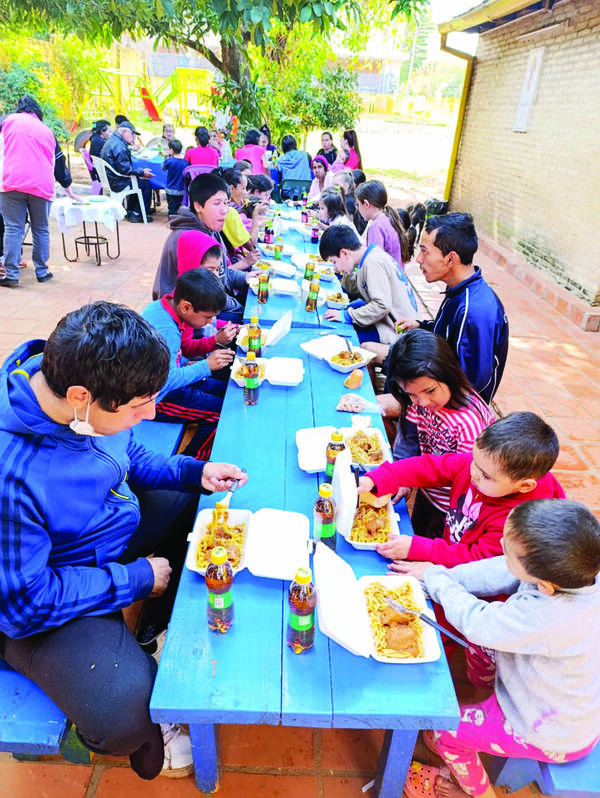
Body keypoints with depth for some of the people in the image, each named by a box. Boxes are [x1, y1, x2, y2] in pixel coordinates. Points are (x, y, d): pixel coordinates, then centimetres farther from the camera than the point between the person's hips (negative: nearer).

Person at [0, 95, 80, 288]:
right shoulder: (47, 131, 20)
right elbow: (60, 163, 25)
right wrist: (69, 191, 35)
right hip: (42, 186, 2)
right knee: (41, 230, 12)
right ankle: (42, 271, 16)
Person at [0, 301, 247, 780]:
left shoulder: (94, 404, -14)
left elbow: (130, 459, 7)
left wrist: (195, 472, -9)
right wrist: (137, 578, -19)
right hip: (47, 607, -7)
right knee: (124, 712, -27)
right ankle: (140, 742, 15)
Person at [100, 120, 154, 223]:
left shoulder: (110, 141, 14)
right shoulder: (119, 145, -21)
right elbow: (125, 169, -25)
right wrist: (142, 172, -18)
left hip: (110, 179, 11)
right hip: (118, 183, -11)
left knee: (137, 180, 27)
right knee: (146, 185, -5)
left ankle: (130, 211, 28)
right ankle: (137, 215, 1)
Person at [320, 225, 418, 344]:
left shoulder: (374, 262, -20)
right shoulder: (372, 256, 9)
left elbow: (382, 305, -27)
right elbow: (358, 290, 16)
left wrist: (347, 316, -22)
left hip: (393, 331, -10)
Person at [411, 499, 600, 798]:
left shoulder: (545, 618, -44)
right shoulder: (571, 568, -24)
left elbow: (476, 621, -27)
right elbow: (496, 572, -11)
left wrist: (435, 577, -13)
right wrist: (441, 576, -13)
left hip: (553, 736, -7)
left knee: (441, 729, 3)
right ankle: (486, 682, 40)